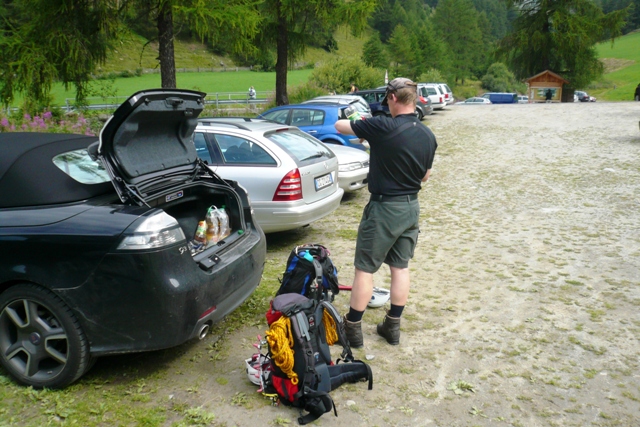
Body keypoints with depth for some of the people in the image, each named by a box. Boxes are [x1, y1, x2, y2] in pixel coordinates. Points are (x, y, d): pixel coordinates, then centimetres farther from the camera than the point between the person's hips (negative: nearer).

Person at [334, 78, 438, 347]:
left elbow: (340, 126, -7)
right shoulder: (428, 136, 2)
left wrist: (361, 133, 12)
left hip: (384, 208, -6)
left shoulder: (383, 127, -18)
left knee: (364, 269, 3)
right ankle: (392, 327, 22)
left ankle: (353, 328, 12)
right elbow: (425, 176, 13)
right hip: (411, 207, 7)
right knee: (400, 267, 14)